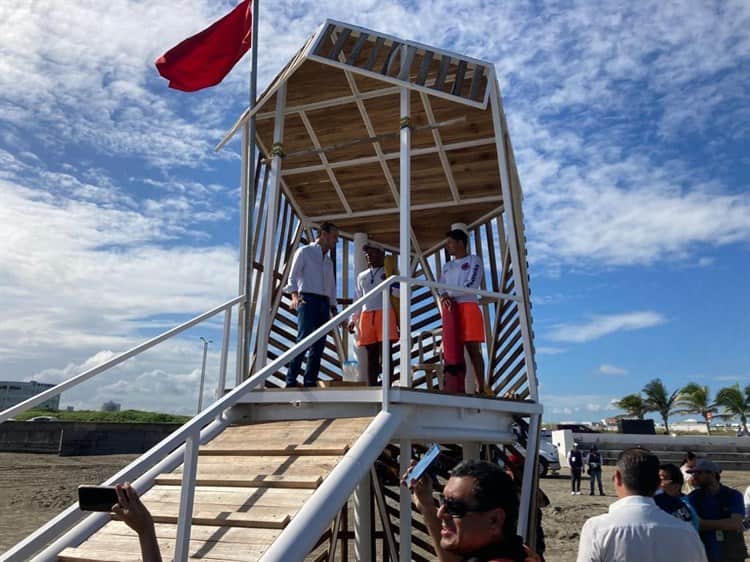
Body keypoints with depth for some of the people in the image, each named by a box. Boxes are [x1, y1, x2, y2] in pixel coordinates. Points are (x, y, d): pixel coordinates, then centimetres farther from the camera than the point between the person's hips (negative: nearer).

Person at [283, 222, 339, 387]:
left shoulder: (329, 261, 25)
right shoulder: (304, 251, 6)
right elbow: (293, 276, -4)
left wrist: (333, 308, 14)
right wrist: (294, 295, -21)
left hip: (324, 303, 7)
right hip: (308, 299, -6)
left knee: (319, 344, 0)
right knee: (304, 339, -17)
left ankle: (310, 382, 3)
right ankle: (291, 381, -15)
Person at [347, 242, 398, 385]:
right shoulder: (361, 276, 21)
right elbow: (357, 300, 21)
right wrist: (353, 319, 12)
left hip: (384, 313, -4)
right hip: (366, 316, 4)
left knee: (385, 353, -10)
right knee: (371, 355, 4)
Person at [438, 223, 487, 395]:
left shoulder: (474, 260, 7)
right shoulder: (447, 266, 23)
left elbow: (472, 284, -8)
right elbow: (440, 288, 11)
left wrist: (449, 295, -9)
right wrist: (445, 298, -11)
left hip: (468, 307, -5)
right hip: (450, 309, 5)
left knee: (473, 349, -10)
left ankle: (481, 390, -10)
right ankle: (460, 390, -1)